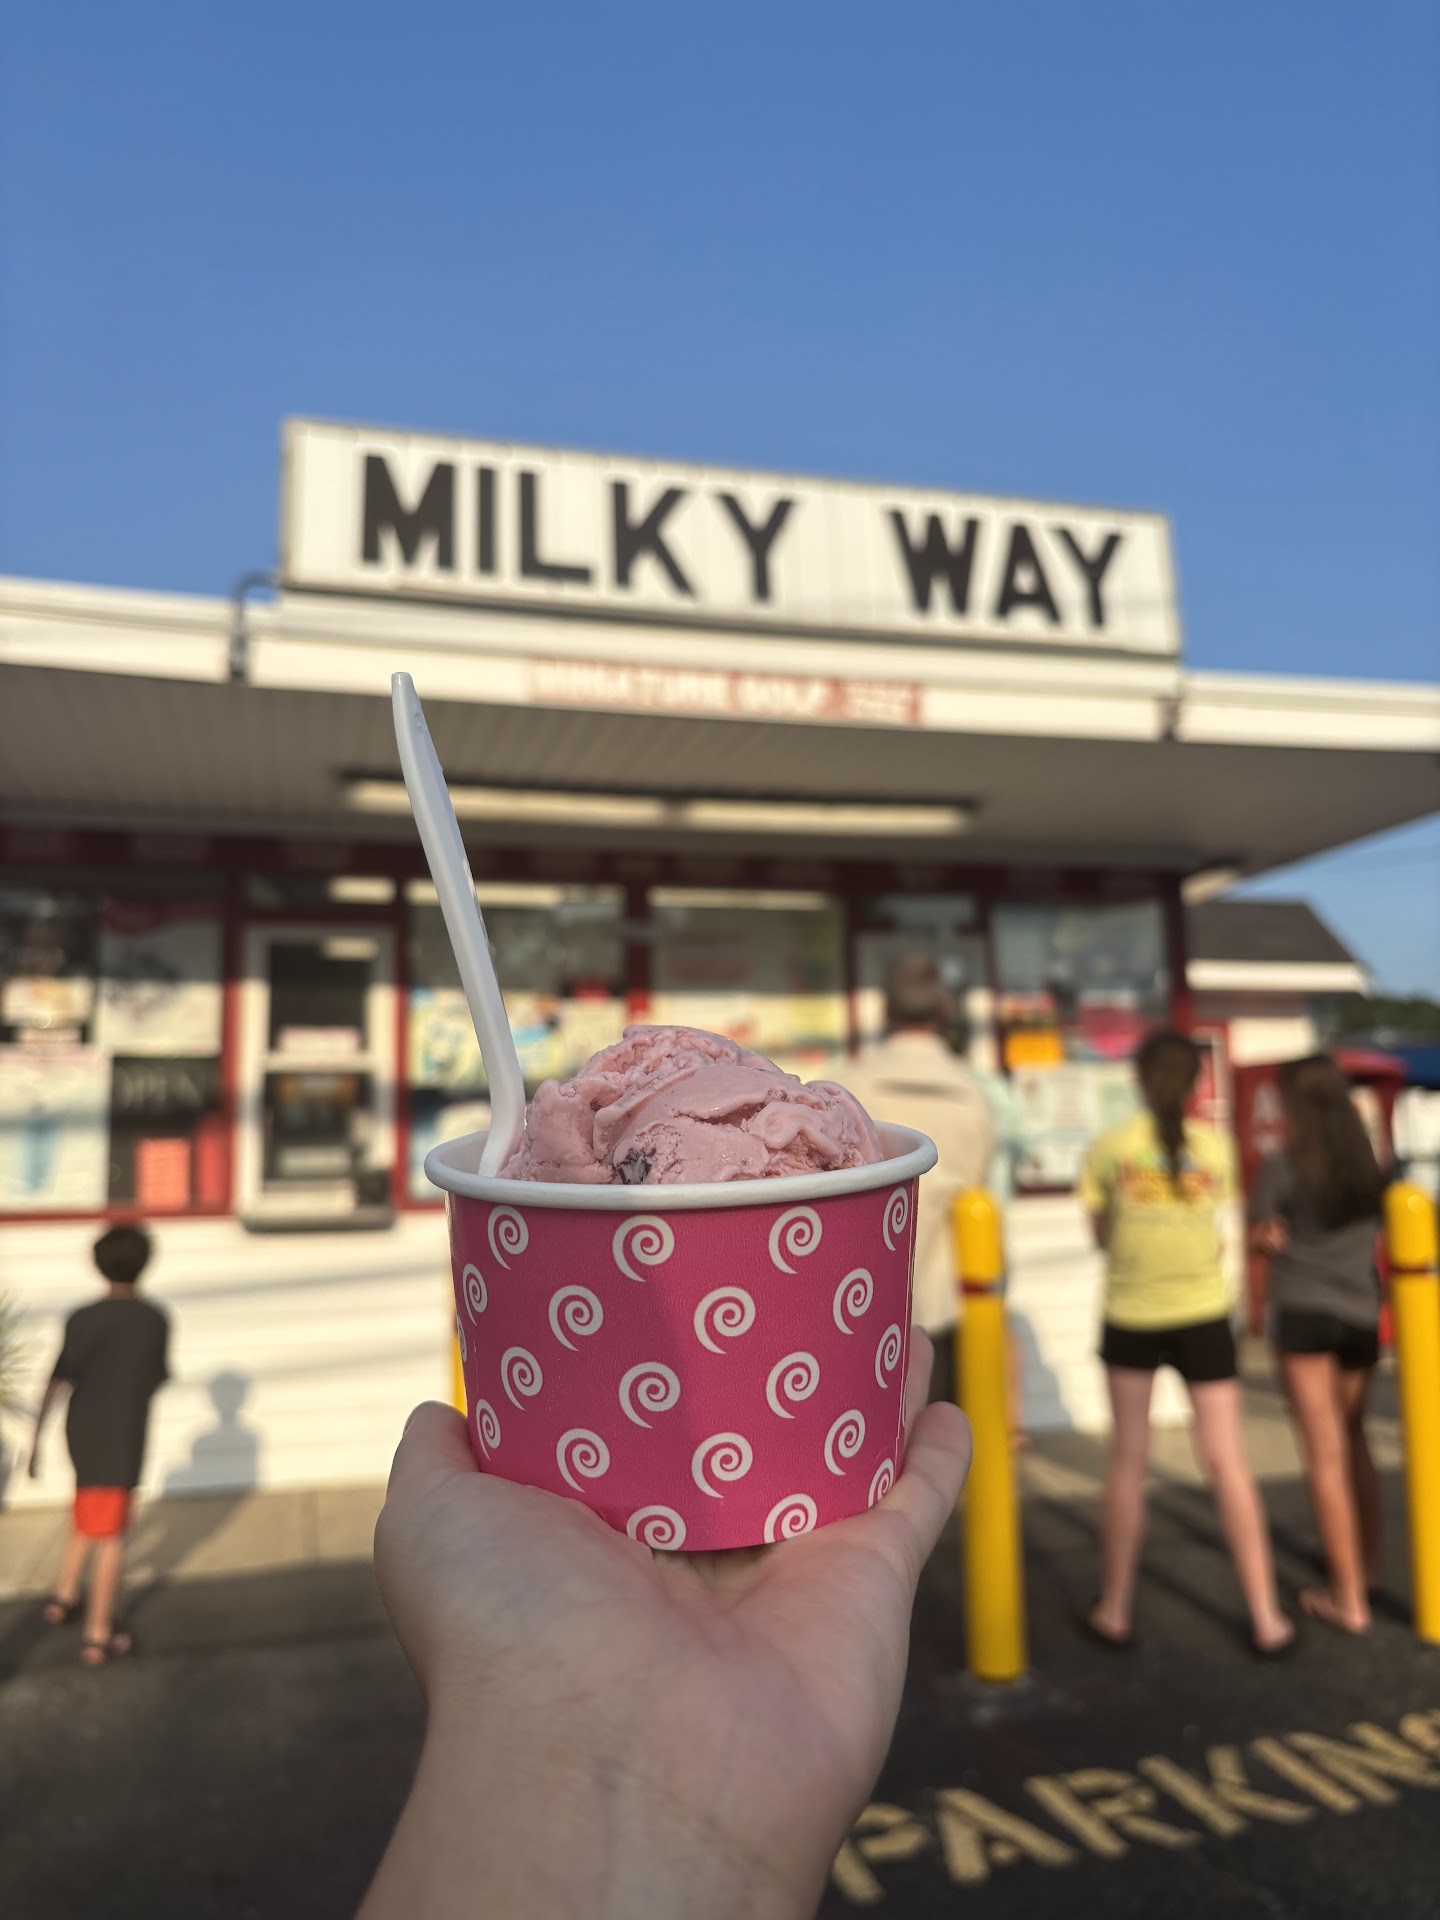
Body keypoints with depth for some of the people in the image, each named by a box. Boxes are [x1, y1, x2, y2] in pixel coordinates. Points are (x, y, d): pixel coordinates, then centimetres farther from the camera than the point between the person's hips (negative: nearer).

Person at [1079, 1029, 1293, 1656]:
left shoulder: (1107, 1148, -6)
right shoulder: (1216, 1146, -3)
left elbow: (1102, 1235, 0)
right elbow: (1215, 1210, 4)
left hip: (1130, 1317, 0)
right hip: (1203, 1316, 1)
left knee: (1128, 1459, 12)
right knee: (1227, 1461, 10)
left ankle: (1115, 1609, 20)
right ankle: (1265, 1617, 16)